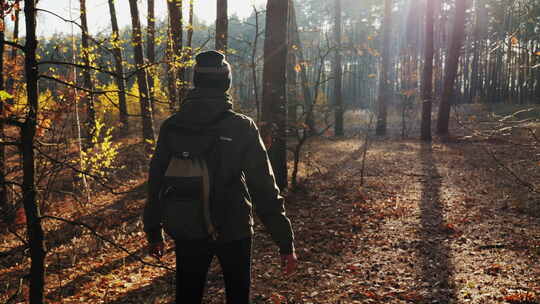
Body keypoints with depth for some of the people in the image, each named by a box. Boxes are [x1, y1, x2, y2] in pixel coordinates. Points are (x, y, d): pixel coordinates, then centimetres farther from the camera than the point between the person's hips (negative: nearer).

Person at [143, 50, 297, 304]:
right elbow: (264, 188, -14)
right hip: (234, 232, -2)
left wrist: (154, 232, 15)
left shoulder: (172, 127, -4)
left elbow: (156, 183, 2)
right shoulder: (242, 127, -12)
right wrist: (285, 242, -9)